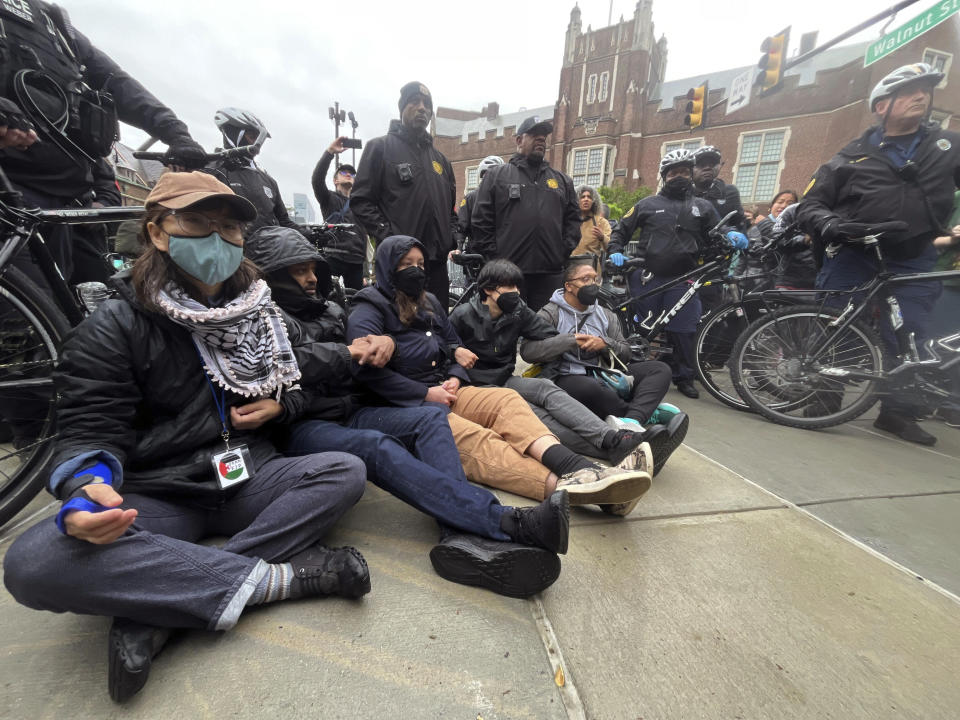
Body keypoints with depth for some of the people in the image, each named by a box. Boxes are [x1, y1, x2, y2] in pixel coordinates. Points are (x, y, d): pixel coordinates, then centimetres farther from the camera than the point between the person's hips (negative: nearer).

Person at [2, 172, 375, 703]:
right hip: (158, 495, -2)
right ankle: (282, 576, -26)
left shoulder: (260, 312, 7)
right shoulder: (114, 328, -3)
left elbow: (297, 372, 18)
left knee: (345, 471, -22)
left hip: (246, 481, 3)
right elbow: (91, 430, -6)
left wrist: (279, 404, -5)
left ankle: (156, 608, -22)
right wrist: (87, 487, -28)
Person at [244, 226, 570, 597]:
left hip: (347, 413, 7)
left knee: (431, 418, -18)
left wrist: (383, 343, -1)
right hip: (302, 427, -6)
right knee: (375, 444, -36)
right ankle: (508, 523, -46)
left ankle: (462, 534, -40)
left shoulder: (330, 311, 20)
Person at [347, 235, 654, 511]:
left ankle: (575, 468, -45)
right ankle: (561, 485, -54)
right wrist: (426, 393, -16)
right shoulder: (369, 310, -2)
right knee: (476, 439, -34)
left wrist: (454, 379, 2)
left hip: (444, 391, 6)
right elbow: (367, 369, -16)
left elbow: (455, 347, 24)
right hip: (405, 406, -6)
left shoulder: (428, 303, 20)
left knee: (506, 399, -23)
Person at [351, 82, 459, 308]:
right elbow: (361, 201, -2)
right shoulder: (380, 147, 5)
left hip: (437, 262, 6)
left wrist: (454, 235, 9)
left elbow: (451, 207, 28)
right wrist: (388, 235, -15)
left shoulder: (440, 158, 23)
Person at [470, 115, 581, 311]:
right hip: (507, 272, -3)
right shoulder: (496, 175, 11)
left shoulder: (563, 180, 22)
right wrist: (492, 258, -5)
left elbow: (573, 219, 18)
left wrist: (566, 252, 3)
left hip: (551, 273, 4)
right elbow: (481, 220, 3)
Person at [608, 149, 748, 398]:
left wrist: (731, 234, -4)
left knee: (683, 330, 1)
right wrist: (615, 251, -5)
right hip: (647, 277, -1)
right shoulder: (647, 204, 12)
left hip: (682, 279, 1)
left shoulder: (702, 207, 17)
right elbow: (621, 231, 13)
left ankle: (684, 377, 17)